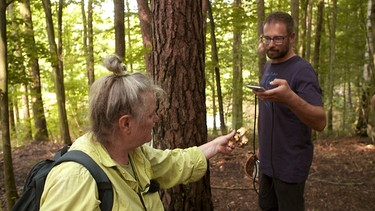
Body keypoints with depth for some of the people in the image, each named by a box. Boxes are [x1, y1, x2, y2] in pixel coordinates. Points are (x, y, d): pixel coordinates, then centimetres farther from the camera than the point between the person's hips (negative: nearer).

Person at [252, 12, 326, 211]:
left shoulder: (302, 71, -18)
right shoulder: (268, 67, 6)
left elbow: (320, 122, -30)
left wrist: (290, 98, -48)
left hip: (290, 164, -7)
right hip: (267, 159, 7)